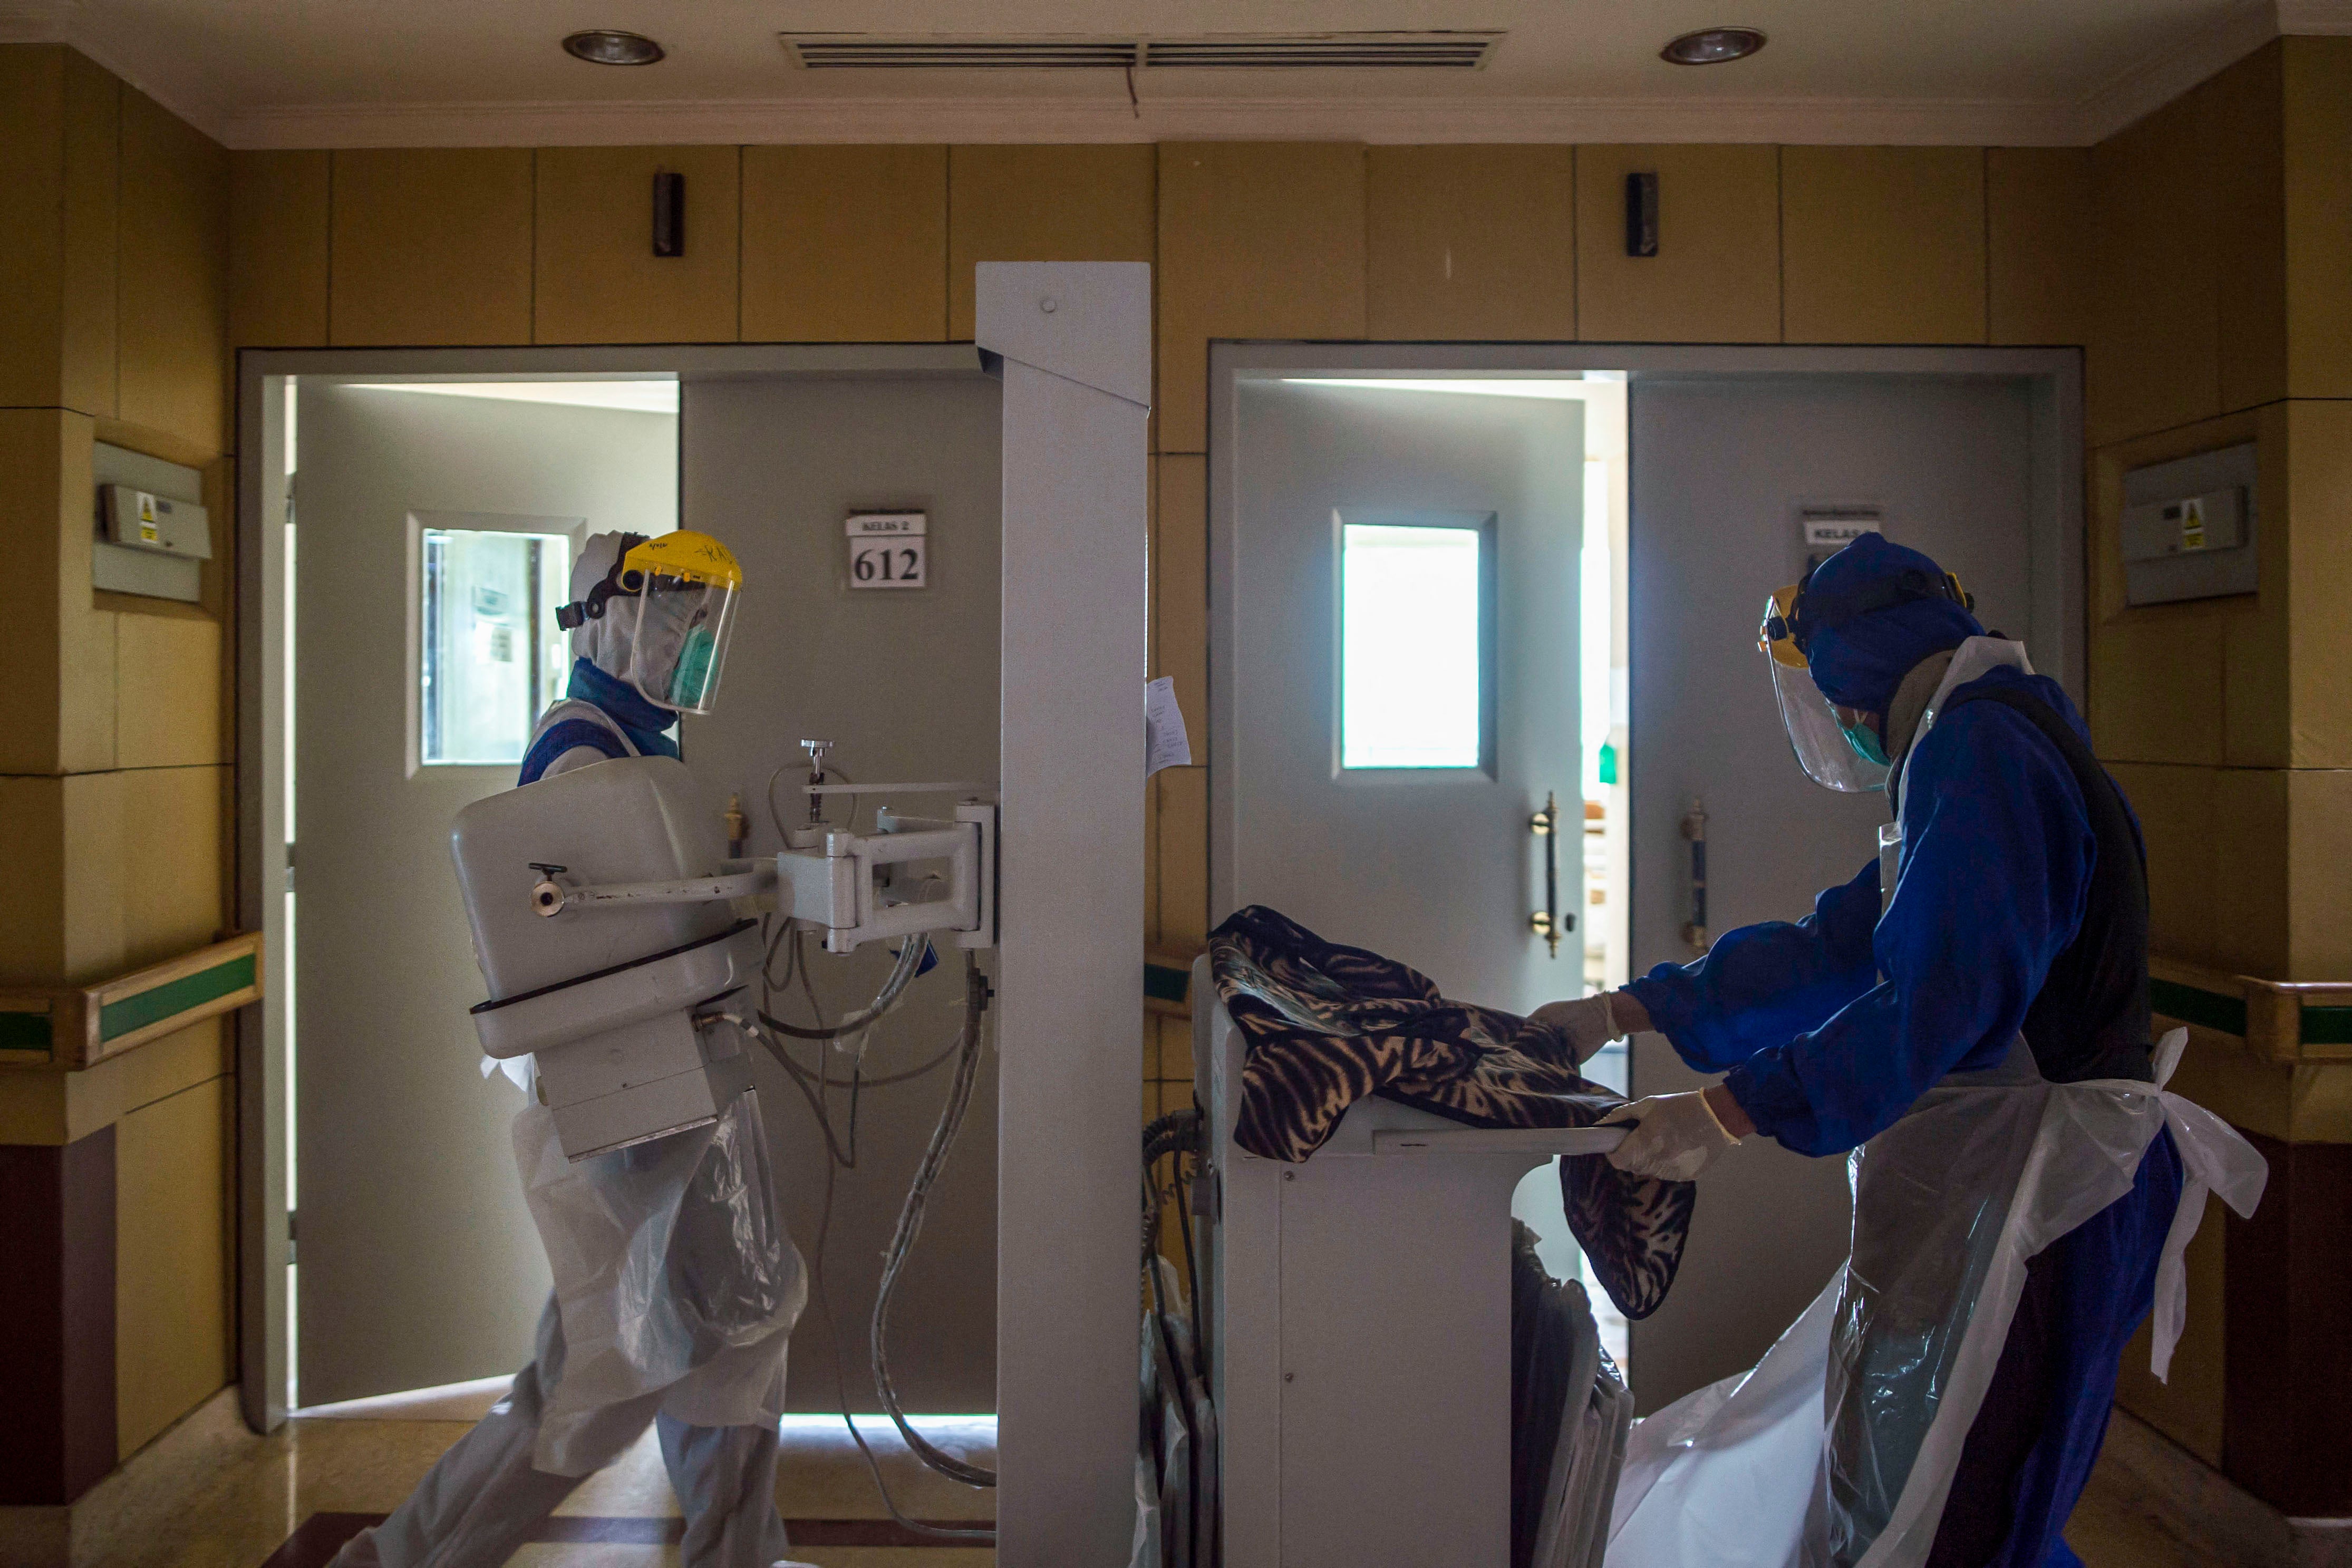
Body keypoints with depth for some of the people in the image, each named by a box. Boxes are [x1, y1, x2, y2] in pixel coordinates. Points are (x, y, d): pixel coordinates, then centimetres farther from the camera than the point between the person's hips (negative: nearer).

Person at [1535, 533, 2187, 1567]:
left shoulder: (1981, 754, -18)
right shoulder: (1974, 752, 17)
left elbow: (1939, 1001, -29)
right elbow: (1833, 946, 17)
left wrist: (1728, 1113, -28)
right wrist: (1623, 1012, 13)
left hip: (2006, 1207, -10)